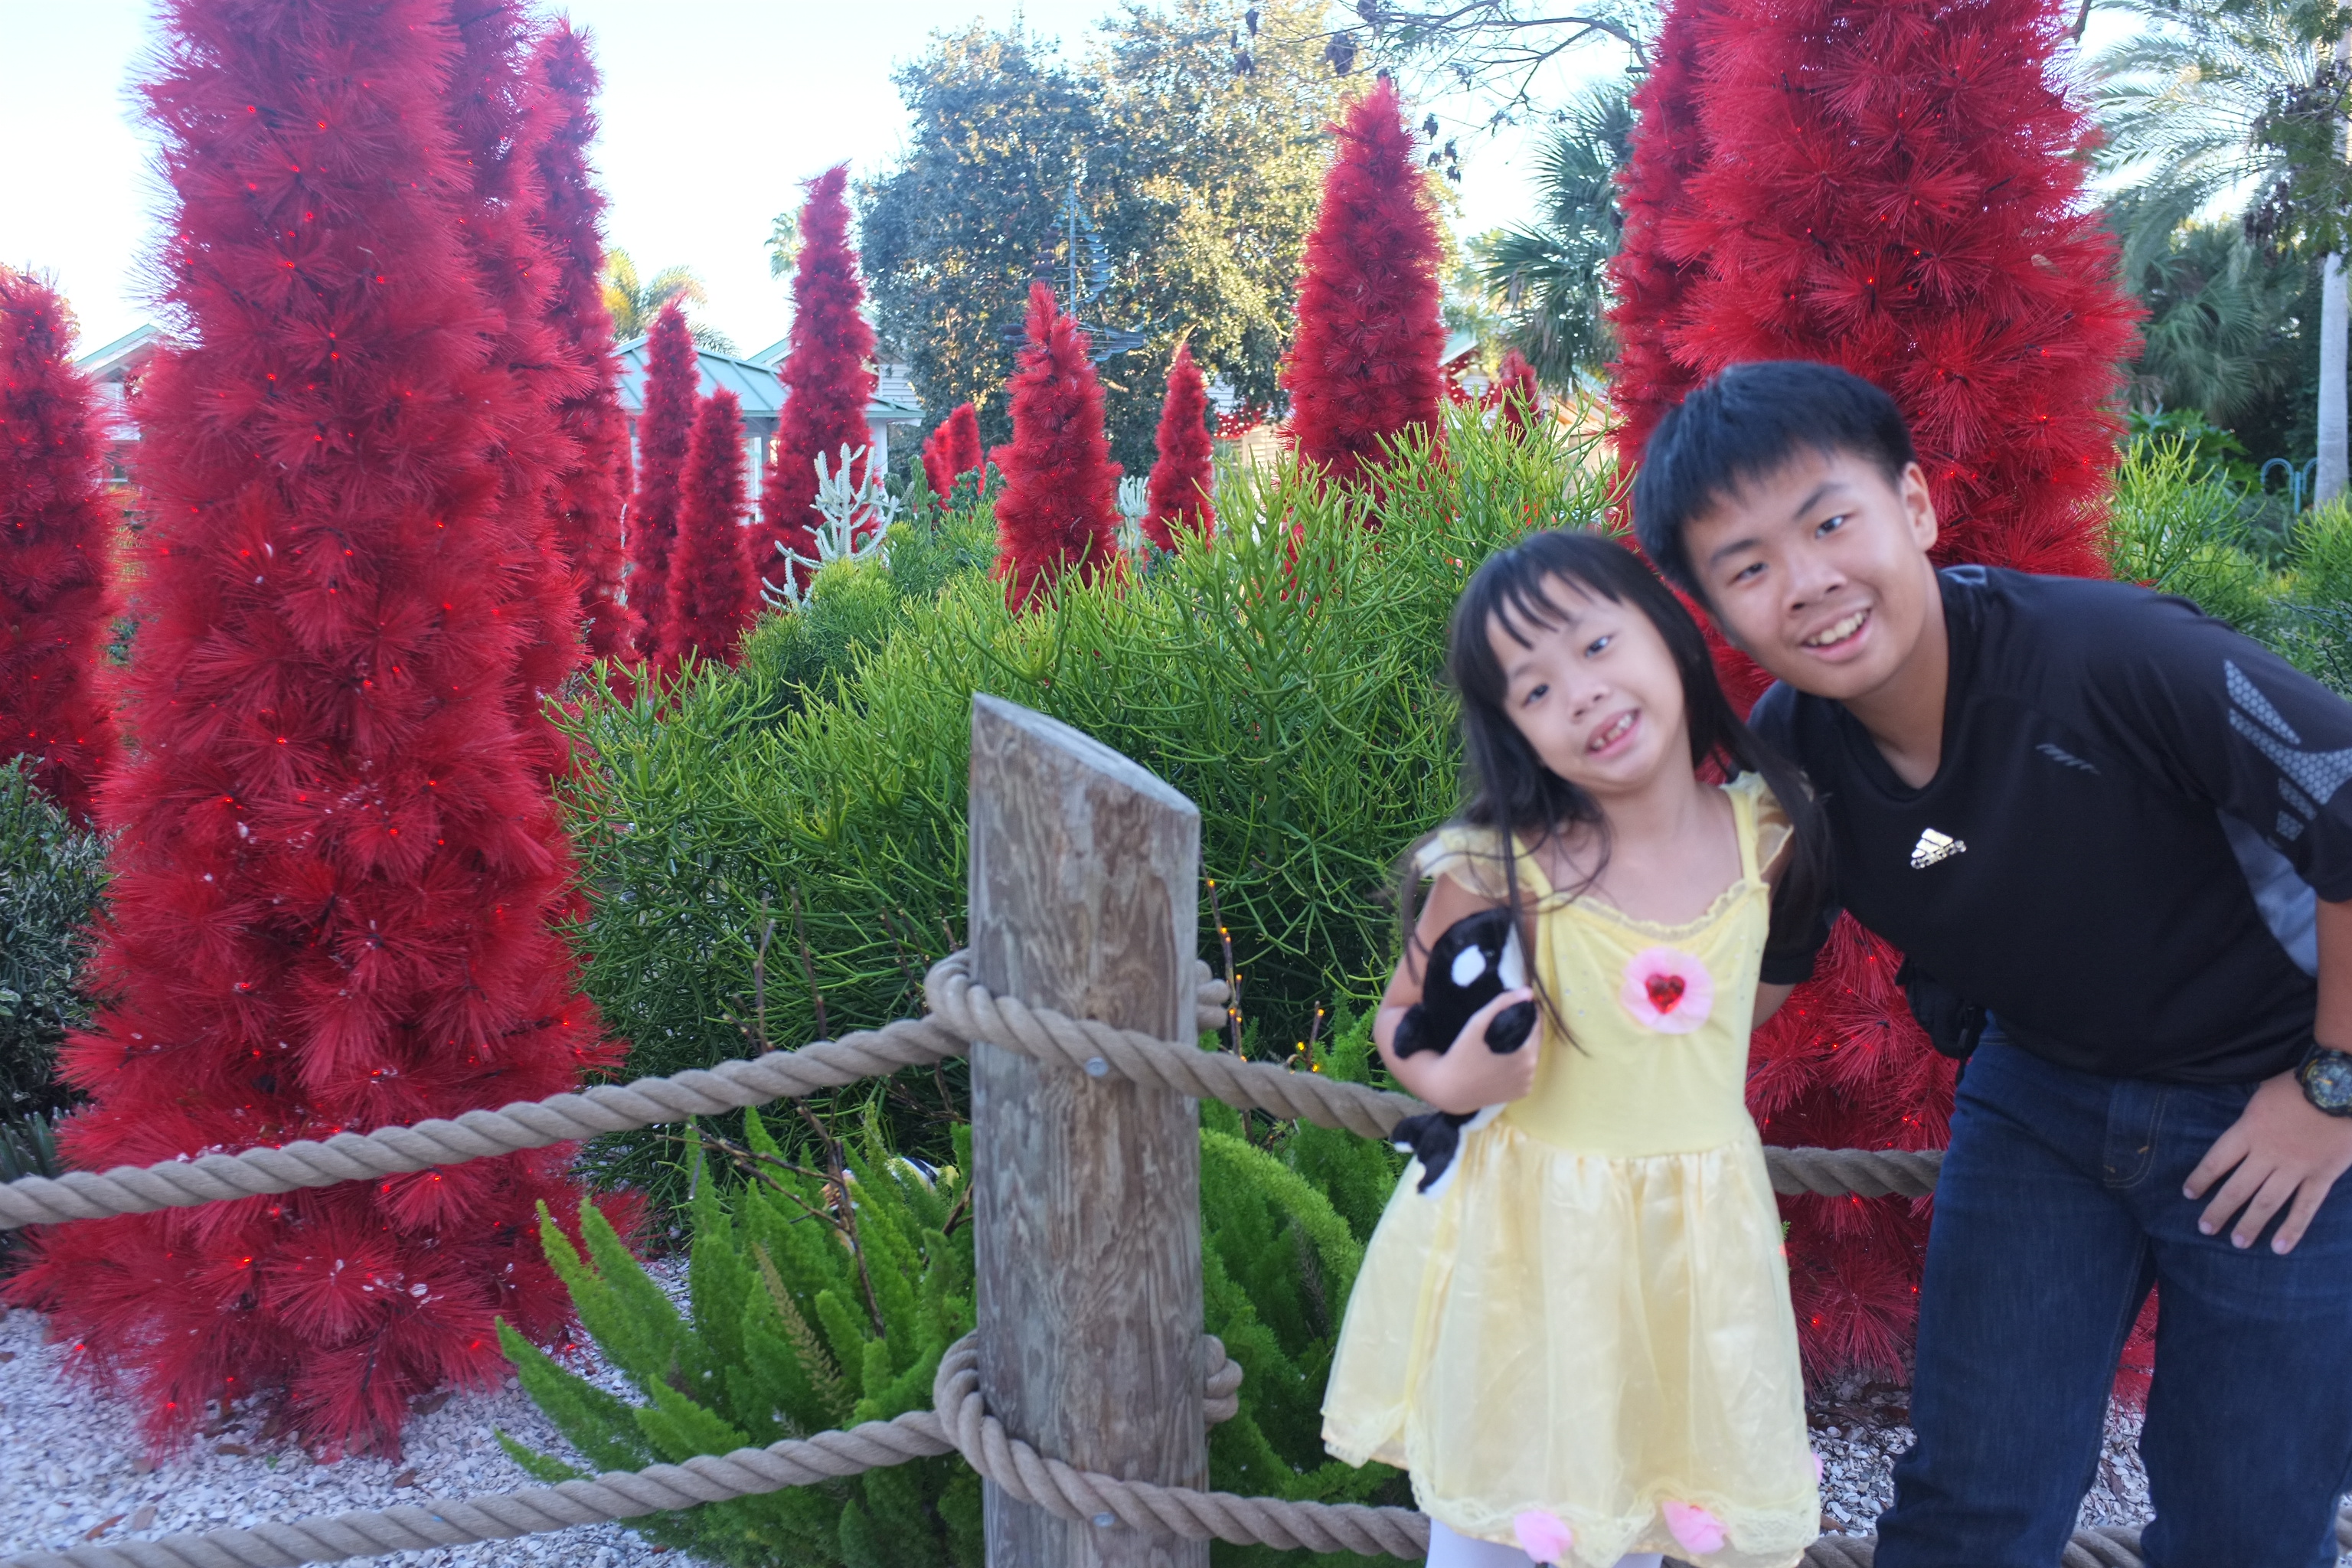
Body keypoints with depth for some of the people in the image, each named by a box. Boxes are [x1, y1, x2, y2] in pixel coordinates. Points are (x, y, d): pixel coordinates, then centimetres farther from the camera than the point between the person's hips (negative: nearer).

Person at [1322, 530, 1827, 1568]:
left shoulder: (1763, 835, -6)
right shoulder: (1502, 870, -18)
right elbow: (1402, 1017, -5)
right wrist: (1446, 1081, -23)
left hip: (1697, 1238, 3)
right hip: (1528, 1232, -3)